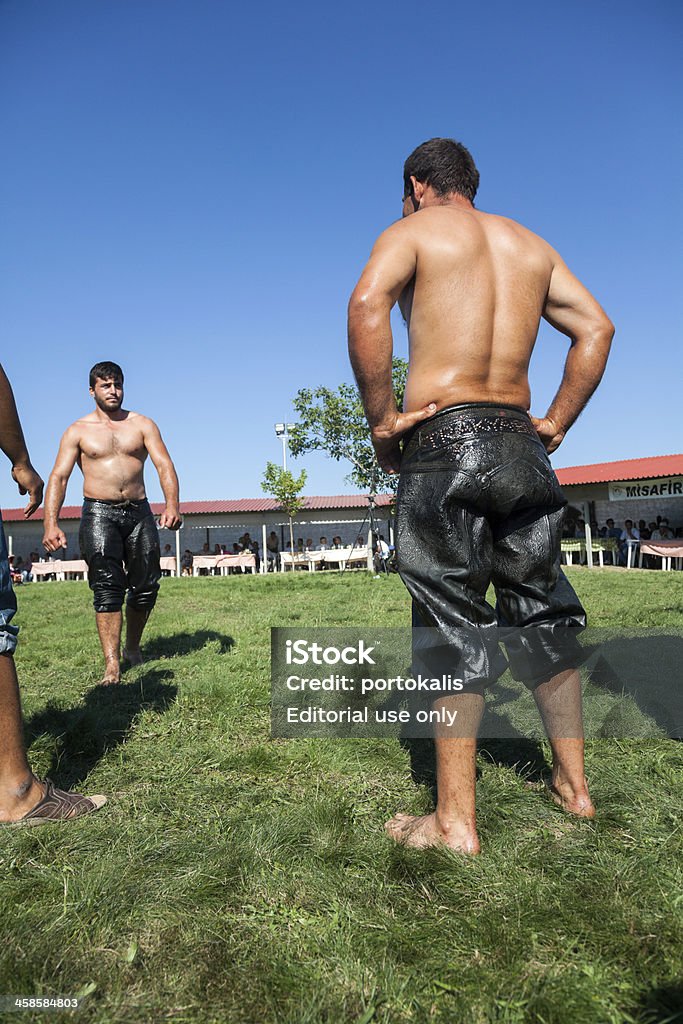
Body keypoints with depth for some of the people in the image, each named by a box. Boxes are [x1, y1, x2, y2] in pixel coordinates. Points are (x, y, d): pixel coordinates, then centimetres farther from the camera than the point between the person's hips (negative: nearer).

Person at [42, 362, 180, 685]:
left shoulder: (142, 425, 7)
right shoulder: (78, 431, 6)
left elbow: (164, 466, -4)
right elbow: (58, 477, -2)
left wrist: (171, 506, -22)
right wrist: (51, 523, -17)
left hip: (138, 512, 2)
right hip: (99, 513, -2)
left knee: (146, 584, 4)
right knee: (107, 588, -10)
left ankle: (133, 646, 26)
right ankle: (112, 664, -8)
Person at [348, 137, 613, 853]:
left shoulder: (411, 231, 6)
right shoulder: (531, 243, 21)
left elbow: (367, 304, -16)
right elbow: (595, 328, 16)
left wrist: (381, 421, -11)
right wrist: (556, 424, 14)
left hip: (443, 439, -5)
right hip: (521, 444, 5)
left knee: (454, 627, -1)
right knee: (541, 612, 15)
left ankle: (456, 822, 9)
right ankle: (573, 785, 28)